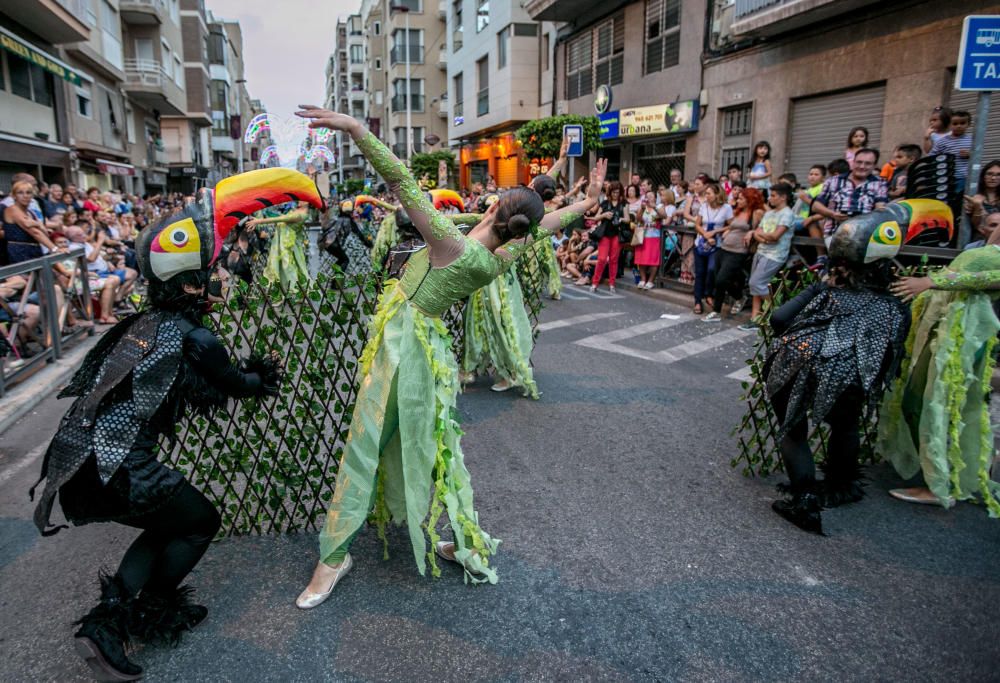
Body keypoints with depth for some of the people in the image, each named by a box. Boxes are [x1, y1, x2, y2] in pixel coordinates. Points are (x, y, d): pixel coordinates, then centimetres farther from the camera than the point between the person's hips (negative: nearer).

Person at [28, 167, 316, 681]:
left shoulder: (144, 321, 12)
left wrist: (251, 372, 24)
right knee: (201, 522, 17)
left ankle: (105, 622, 18)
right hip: (114, 470, -8)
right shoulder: (192, 337, -12)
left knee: (170, 524, 26)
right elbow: (237, 384, 5)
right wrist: (264, 376, 26)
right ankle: (151, 616, 29)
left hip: (75, 461, 8)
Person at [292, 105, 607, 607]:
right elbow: (543, 225, 12)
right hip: (429, 346, 7)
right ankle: (470, 543, 28)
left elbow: (400, 180, -27)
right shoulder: (498, 261, -4)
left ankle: (334, 555, 16)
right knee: (434, 445, 18)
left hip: (402, 347, -6)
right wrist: (588, 201, 23)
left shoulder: (451, 243, -22)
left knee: (363, 450, 3)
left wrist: (354, 127, -26)